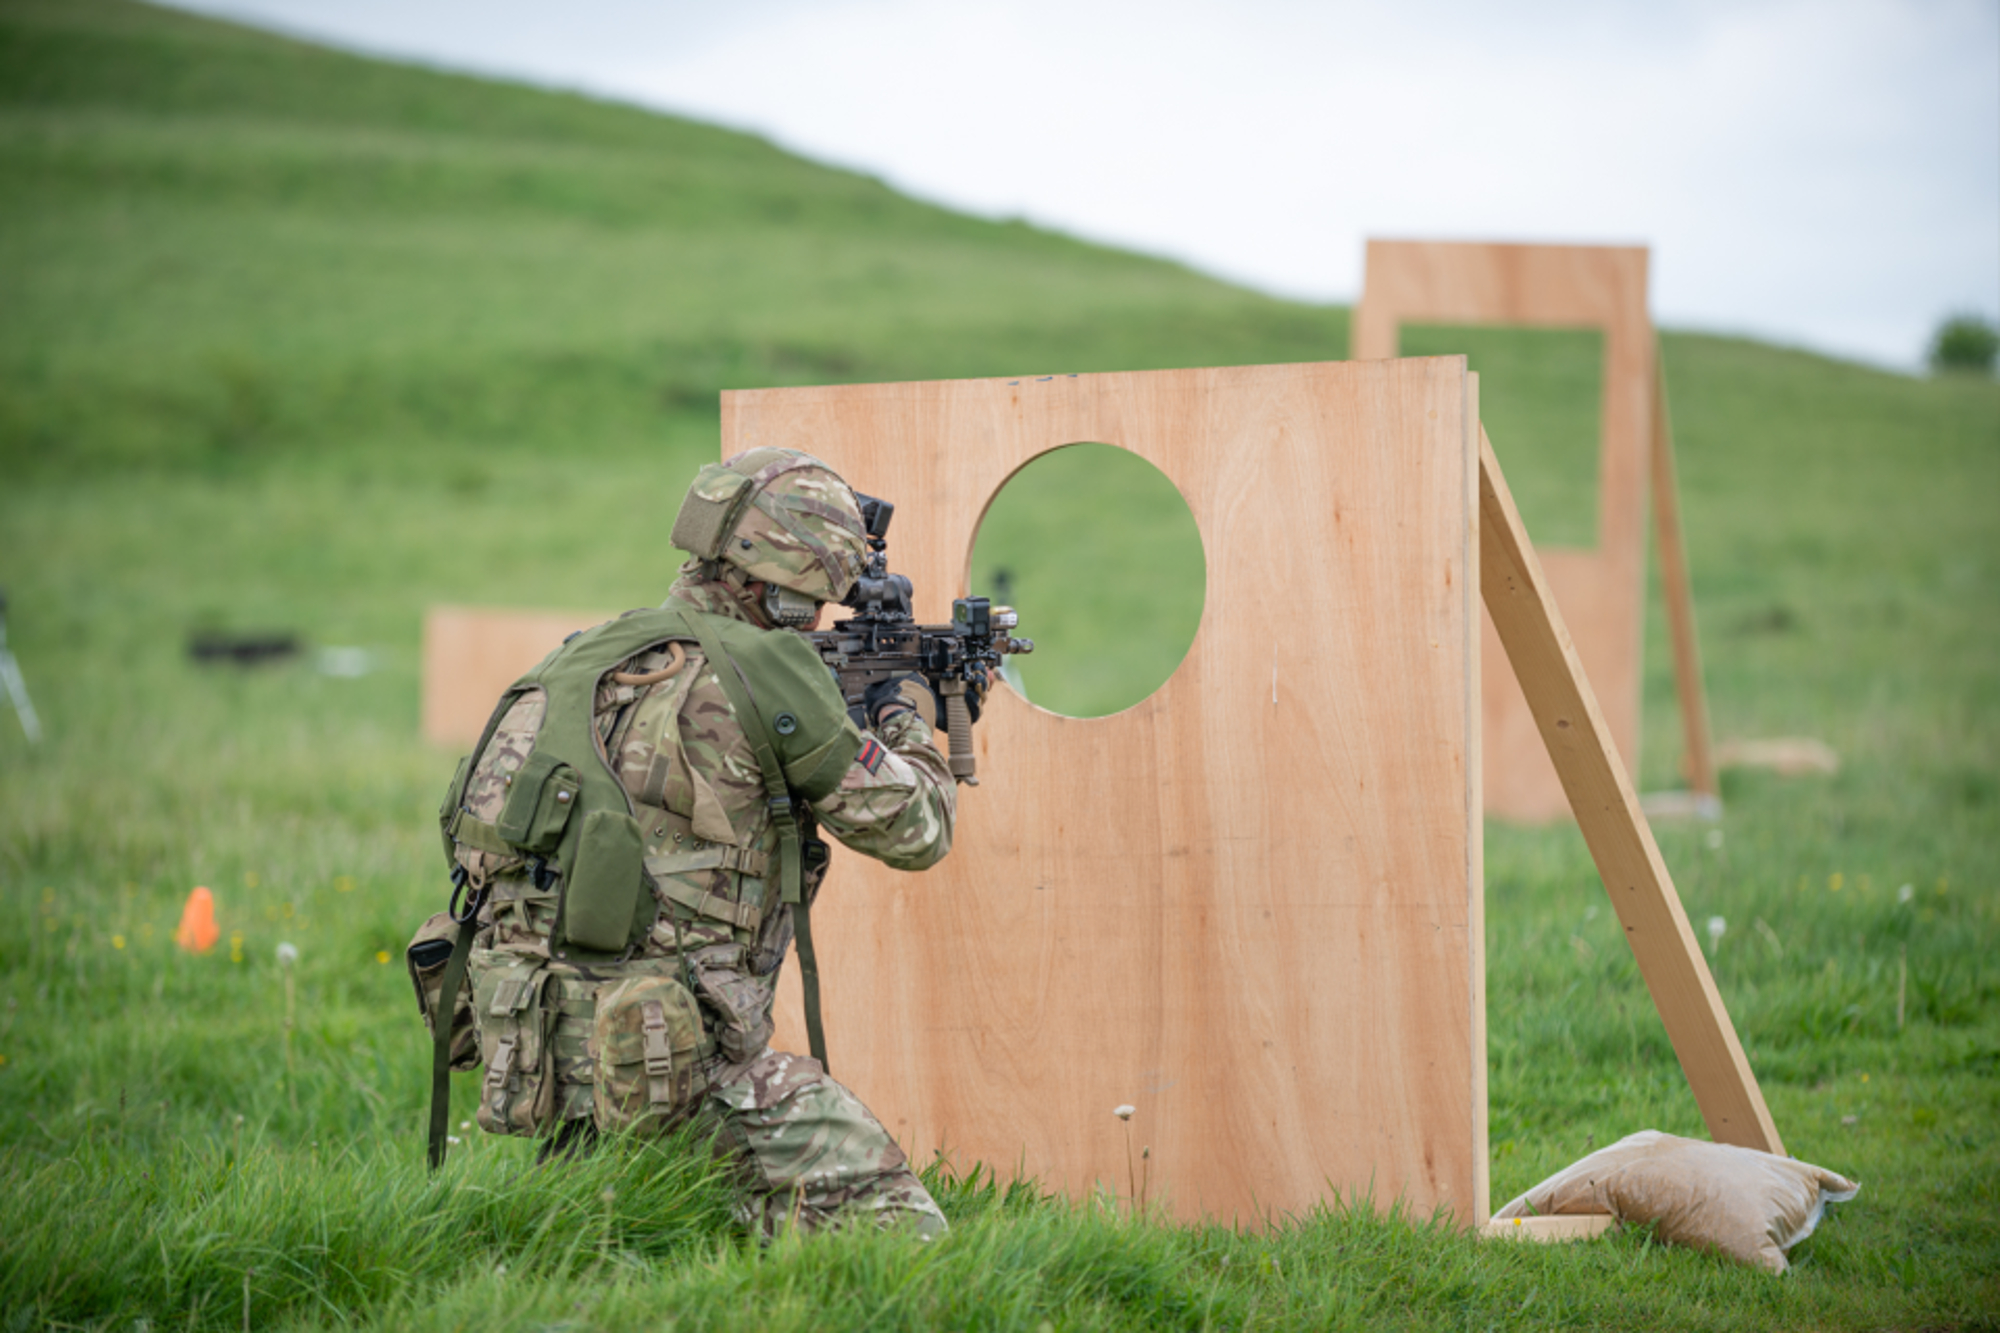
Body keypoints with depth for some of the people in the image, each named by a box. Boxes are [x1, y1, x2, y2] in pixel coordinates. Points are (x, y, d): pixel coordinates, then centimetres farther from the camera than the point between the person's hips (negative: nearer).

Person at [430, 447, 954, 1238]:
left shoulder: (586, 660, 14)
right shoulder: (762, 670, -8)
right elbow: (912, 830, 3)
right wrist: (909, 725, 25)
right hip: (669, 1062, -8)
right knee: (898, 1231, -7)